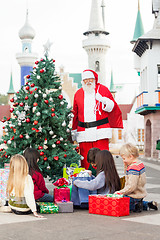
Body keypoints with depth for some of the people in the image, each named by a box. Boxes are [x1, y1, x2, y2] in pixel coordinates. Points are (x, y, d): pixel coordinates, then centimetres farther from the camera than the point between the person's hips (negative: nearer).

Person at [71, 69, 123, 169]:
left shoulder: (103, 89, 9)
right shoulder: (78, 93, 16)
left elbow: (112, 107, 6)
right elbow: (75, 114, 21)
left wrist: (104, 101, -15)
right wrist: (74, 131, 19)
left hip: (101, 130, -2)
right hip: (84, 133, 2)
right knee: (85, 158, -1)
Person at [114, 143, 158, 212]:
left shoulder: (133, 168, -24)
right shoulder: (140, 163, 7)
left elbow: (131, 186, -27)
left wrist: (121, 192, -18)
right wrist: (126, 166, 8)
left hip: (134, 197, -10)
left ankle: (136, 207, -7)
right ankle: (148, 204, 16)